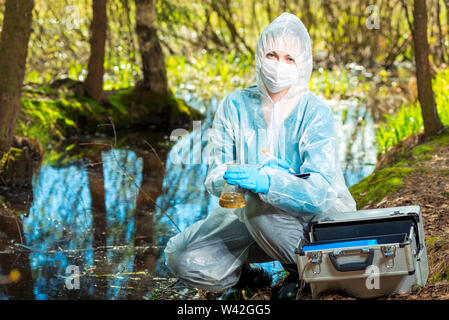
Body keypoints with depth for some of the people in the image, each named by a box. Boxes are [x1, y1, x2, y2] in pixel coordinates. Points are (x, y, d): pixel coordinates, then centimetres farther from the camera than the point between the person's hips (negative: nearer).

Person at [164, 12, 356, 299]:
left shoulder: (315, 112, -18)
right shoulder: (236, 106, -6)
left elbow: (320, 191, -30)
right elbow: (214, 176, -9)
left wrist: (267, 182, -49)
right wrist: (229, 179, -34)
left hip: (321, 215, -4)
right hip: (251, 216, 4)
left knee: (261, 204, -36)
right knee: (182, 258, -16)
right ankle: (247, 275, 15)